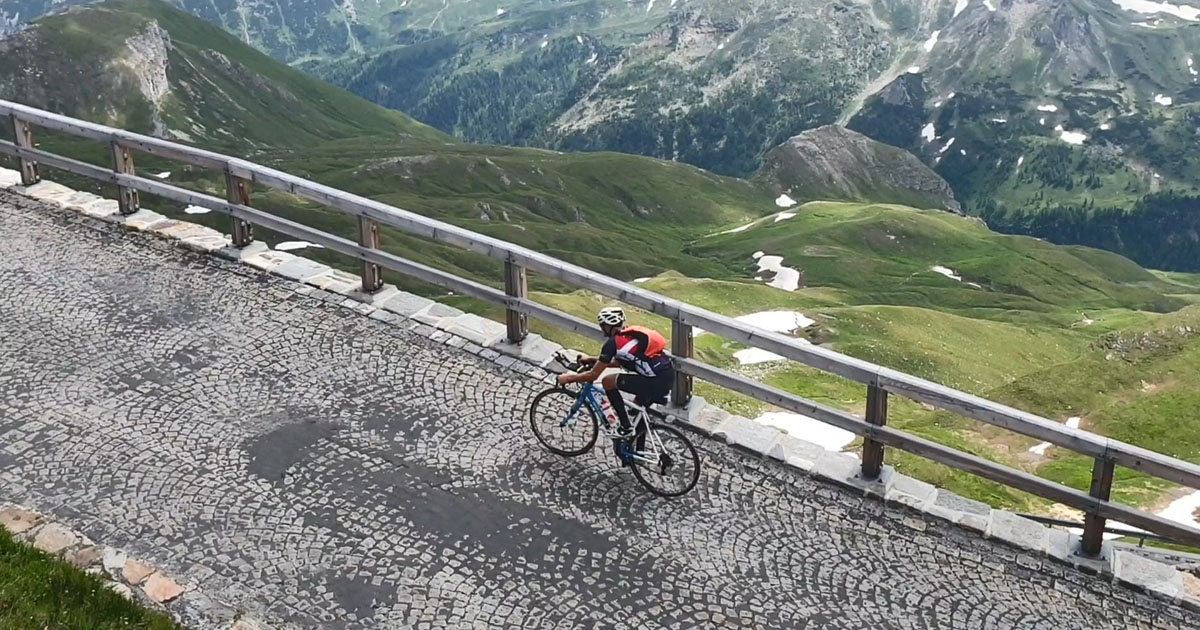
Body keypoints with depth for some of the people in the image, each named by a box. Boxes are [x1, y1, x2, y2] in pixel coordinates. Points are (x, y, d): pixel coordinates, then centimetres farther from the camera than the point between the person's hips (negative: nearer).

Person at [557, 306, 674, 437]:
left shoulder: (613, 343, -5)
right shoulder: (631, 334, 19)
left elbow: (593, 375, 0)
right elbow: (619, 363, 33)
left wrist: (568, 378, 14)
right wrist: (592, 360, 37)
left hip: (656, 381, -8)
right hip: (669, 377, 8)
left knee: (608, 382, 6)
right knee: (638, 410, 29)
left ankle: (626, 427, 11)